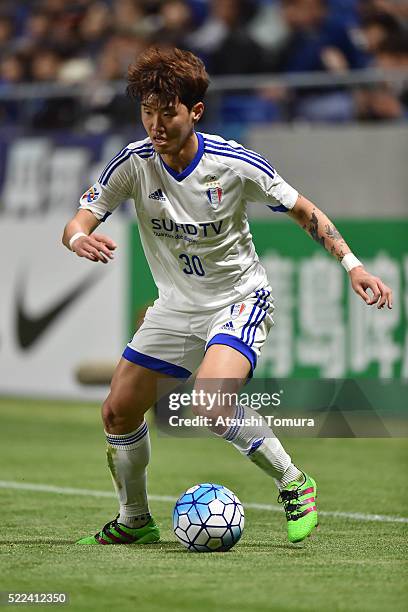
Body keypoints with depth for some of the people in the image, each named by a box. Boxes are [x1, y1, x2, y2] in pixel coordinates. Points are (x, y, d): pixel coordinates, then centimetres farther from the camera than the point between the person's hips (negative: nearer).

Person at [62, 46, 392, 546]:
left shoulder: (235, 164, -20)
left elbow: (303, 212, -6)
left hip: (239, 301, -5)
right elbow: (77, 224, -18)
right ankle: (134, 519, 27)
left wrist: (352, 264, -13)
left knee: (209, 404, -29)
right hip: (176, 307, 5)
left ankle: (293, 483, -8)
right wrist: (80, 240, -42)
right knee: (118, 413, 4)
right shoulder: (133, 163, -14)